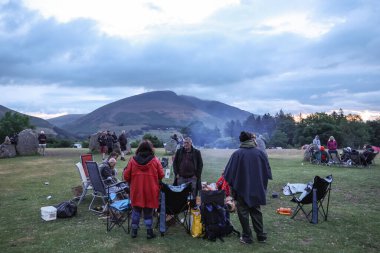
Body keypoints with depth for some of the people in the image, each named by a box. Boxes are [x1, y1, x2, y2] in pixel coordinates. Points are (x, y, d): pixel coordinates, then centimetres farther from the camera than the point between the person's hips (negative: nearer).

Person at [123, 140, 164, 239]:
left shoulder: (133, 160, -6)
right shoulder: (155, 160, -9)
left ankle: (134, 231, 23)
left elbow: (126, 176, -1)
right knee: (148, 212, 11)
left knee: (136, 210, 17)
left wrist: (131, 183, 19)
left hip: (136, 191, 1)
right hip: (151, 191, -1)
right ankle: (149, 232, 17)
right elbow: (161, 175, -3)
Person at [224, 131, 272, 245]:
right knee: (256, 211, 18)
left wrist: (232, 187, 4)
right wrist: (262, 185, 14)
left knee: (243, 212, 9)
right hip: (256, 189, 3)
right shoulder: (260, 153, -5)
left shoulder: (237, 154, -13)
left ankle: (247, 237, 14)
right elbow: (267, 171, 3)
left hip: (242, 189, -3)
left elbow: (229, 173, -9)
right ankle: (261, 235, 22)